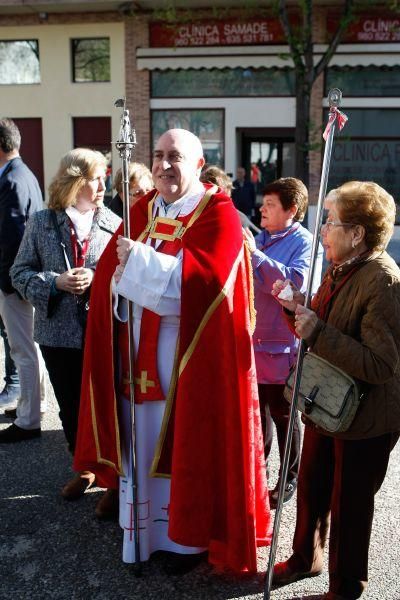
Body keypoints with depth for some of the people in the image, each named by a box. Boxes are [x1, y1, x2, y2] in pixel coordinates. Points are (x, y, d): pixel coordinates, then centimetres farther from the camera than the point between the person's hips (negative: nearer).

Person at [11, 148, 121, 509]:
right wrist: (55, 282, -14)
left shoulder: (114, 224, -2)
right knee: (70, 407, 14)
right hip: (58, 333, 2)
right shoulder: (42, 223, 0)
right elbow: (20, 273, 2)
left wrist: (98, 280, -18)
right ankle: (85, 469, 35)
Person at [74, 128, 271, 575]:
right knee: (143, 436, 13)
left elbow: (201, 279, -21)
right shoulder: (142, 210, 11)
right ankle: (144, 519, 32)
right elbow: (109, 268, 9)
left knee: (187, 441, 5)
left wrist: (139, 262, -20)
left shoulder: (218, 214, -8)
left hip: (191, 353, -5)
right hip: (140, 348, 6)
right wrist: (121, 276, -14)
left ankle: (189, 534, 23)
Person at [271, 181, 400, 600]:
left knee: (349, 505, 11)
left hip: (364, 419, -8)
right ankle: (306, 558, 47)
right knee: (311, 488, 23)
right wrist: (298, 307, -6)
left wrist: (317, 333, -30)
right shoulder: (340, 268, 3)